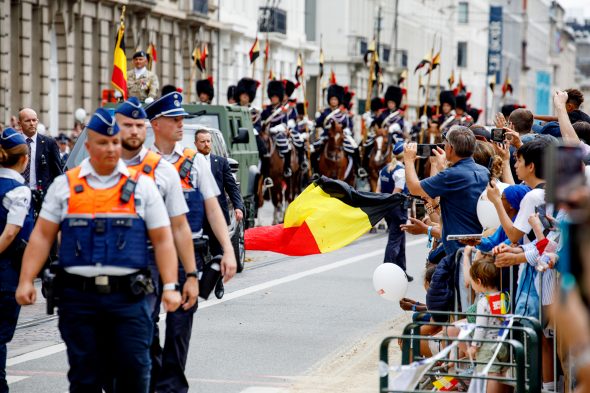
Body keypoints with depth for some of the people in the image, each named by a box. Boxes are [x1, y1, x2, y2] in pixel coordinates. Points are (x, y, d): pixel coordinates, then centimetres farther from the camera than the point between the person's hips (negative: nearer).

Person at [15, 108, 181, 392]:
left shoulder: (142, 186, 7)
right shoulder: (65, 185, 8)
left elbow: (162, 240, 6)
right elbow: (42, 236, 8)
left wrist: (170, 286, -3)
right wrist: (26, 281, -1)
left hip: (128, 295, -1)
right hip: (78, 295, 1)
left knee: (134, 369, -4)